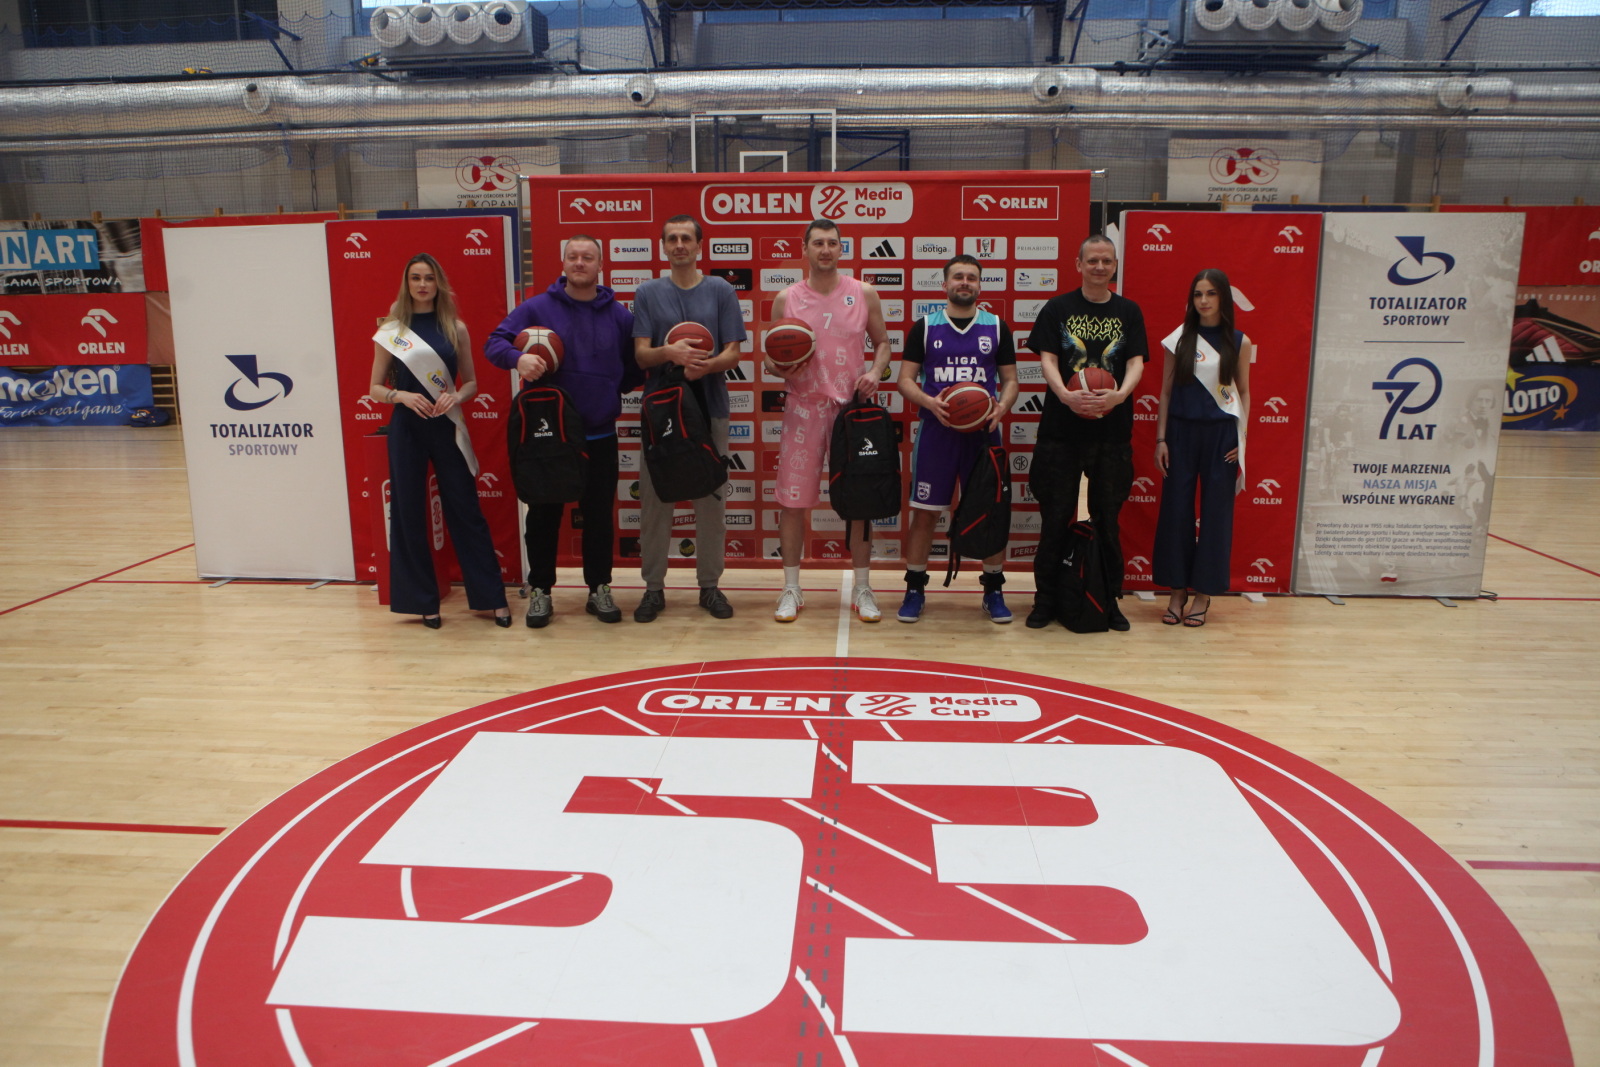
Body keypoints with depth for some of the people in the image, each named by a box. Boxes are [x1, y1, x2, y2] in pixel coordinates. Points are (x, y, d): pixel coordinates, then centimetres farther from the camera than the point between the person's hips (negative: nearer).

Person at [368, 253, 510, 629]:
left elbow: (472, 382, 8)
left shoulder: (455, 328, 4)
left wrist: (456, 396, -12)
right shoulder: (391, 331, 2)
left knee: (466, 511, 3)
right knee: (409, 514, 4)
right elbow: (375, 388, 5)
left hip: (447, 428, 0)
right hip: (406, 431, 0)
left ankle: (493, 597, 10)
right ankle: (423, 601, 17)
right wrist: (402, 396, -15)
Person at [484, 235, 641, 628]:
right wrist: (517, 357, -23)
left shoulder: (619, 315, 7)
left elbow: (636, 367, 14)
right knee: (543, 514, 6)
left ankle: (599, 589, 21)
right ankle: (540, 591, 19)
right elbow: (494, 342, -4)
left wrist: (613, 390, -3)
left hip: (601, 436, 1)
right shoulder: (536, 308, 1)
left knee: (600, 515, 8)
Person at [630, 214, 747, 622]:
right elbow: (641, 353, -1)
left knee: (711, 498, 4)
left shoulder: (721, 291, 5)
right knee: (655, 499, 3)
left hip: (710, 408, 0)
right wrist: (668, 352, -23)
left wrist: (704, 366, -21)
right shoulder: (648, 293, 6)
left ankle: (709, 585, 16)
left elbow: (733, 352, -1)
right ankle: (654, 587, 14)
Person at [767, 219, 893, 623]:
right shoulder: (786, 299, 3)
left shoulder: (864, 294, 4)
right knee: (792, 500, 0)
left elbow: (883, 342, 11)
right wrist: (782, 367, -14)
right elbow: (771, 359, 8)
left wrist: (876, 371, -8)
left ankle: (862, 589, 15)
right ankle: (791, 589, 14)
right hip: (803, 408, 0)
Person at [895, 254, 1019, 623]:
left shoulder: (997, 327, 8)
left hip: (984, 432, 1)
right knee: (924, 513, 2)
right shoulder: (924, 327, 4)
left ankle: (993, 590, 19)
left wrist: (1002, 406, -12)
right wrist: (929, 403, -17)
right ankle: (915, 589, 15)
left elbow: (1010, 379, 9)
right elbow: (906, 379, 2)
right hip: (936, 431, -1)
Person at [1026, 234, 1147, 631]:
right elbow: (1047, 359, -4)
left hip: (1112, 430, 1)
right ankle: (1045, 599, 14)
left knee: (1107, 517, 8)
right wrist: (1065, 394, -23)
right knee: (1055, 516, 3)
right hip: (1061, 429, -1)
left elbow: (1136, 362, -1)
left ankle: (1110, 599, 19)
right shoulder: (1058, 308, 5)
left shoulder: (1129, 312, 8)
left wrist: (1120, 394, -22)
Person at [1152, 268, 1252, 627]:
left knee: (1215, 512, 3)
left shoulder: (1239, 342, 4)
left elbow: (1244, 392, 9)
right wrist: (1161, 438, 0)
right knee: (1176, 510, 2)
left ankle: (1204, 594, 14)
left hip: (1221, 435, 0)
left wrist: (1242, 437, -1)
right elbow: (1166, 392, 5)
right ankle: (1177, 591, 14)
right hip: (1181, 431, 0)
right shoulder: (1178, 340, 3)